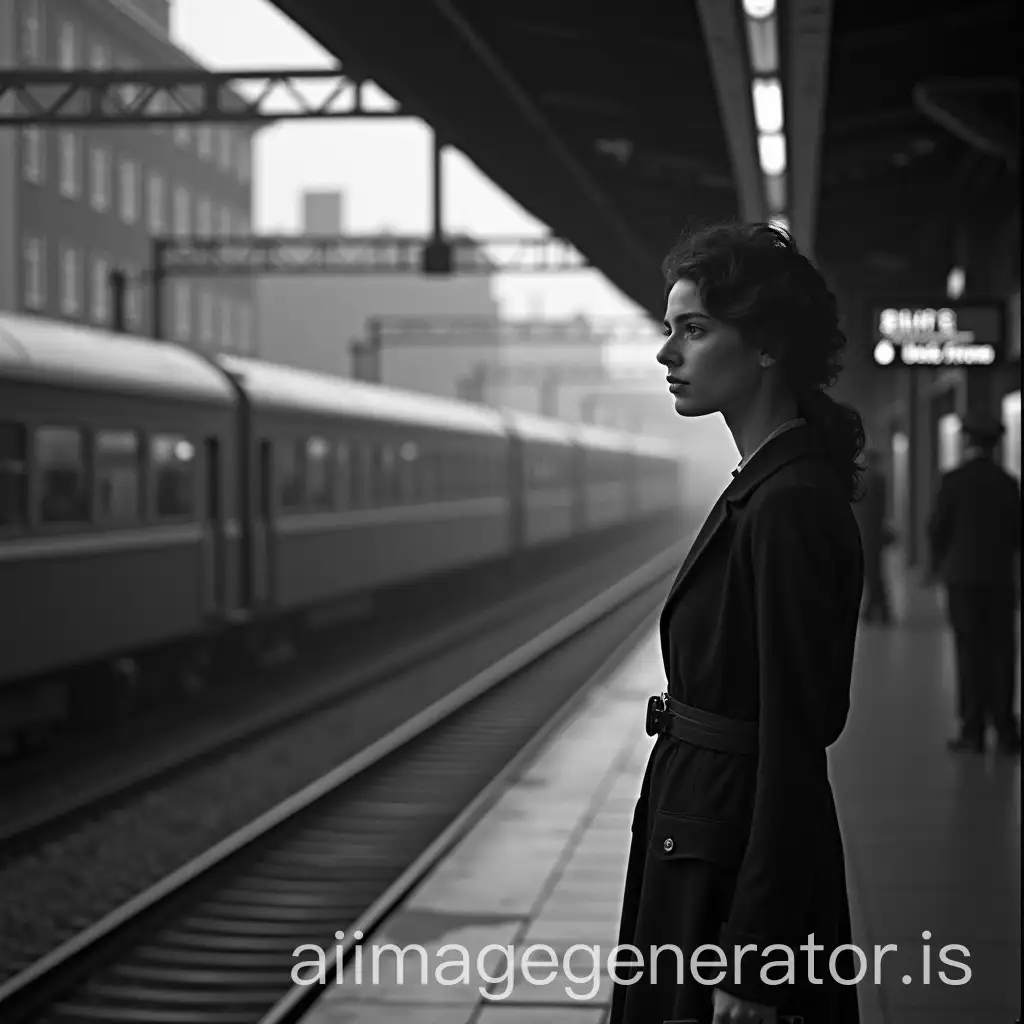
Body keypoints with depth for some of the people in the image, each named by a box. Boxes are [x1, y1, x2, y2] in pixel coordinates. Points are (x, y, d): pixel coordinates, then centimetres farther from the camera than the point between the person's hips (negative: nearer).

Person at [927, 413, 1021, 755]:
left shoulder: (953, 480, -7)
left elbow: (937, 527, -5)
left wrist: (938, 563, 12)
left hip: (963, 576, -3)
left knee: (971, 653, -1)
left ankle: (973, 730, -2)